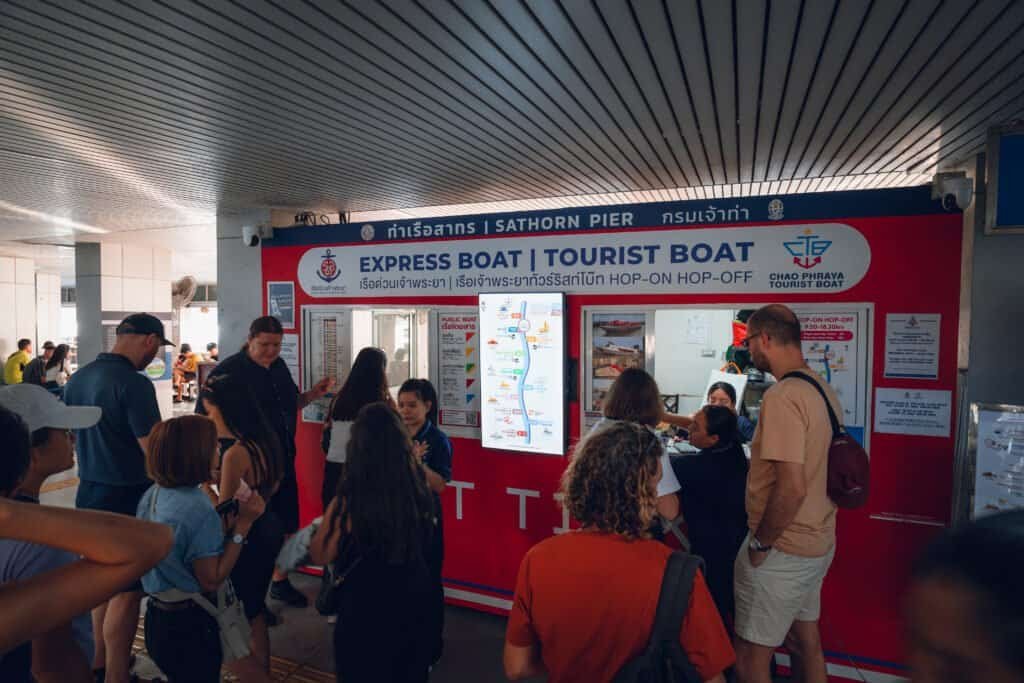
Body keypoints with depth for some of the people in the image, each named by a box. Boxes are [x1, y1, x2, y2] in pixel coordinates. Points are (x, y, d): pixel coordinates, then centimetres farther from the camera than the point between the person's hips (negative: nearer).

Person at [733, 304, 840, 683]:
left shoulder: (782, 396, -23)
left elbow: (792, 487, -28)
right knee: (805, 640, 22)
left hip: (783, 550, -9)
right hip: (818, 542, 9)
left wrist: (761, 543, -15)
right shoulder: (824, 390, 6)